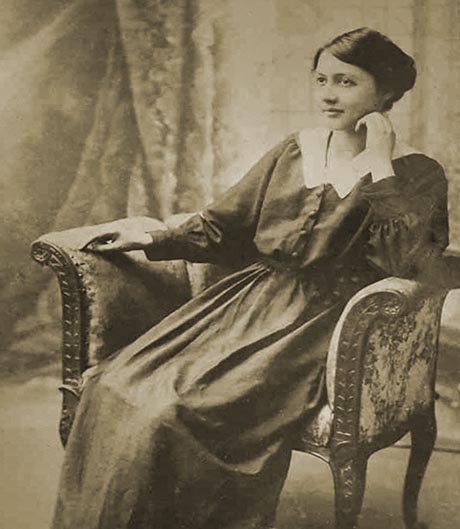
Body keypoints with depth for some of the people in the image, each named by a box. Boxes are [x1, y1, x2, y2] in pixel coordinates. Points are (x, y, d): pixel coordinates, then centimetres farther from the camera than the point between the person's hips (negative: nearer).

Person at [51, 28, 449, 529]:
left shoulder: (418, 175, 0)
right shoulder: (294, 152, 14)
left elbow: (404, 261, -18)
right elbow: (223, 225, 19)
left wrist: (379, 166, -14)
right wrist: (151, 240, 8)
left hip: (321, 322, -5)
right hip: (252, 298, 6)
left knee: (180, 413, -26)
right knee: (119, 387, -15)